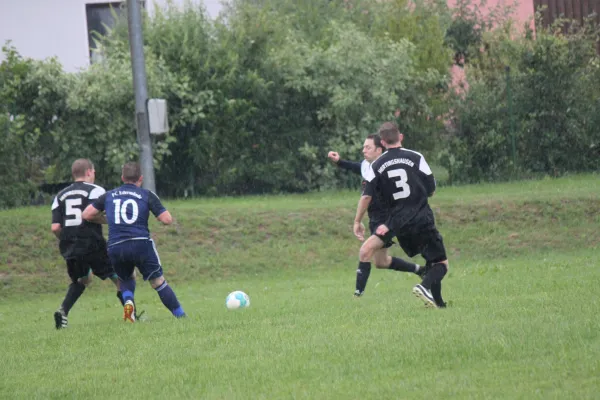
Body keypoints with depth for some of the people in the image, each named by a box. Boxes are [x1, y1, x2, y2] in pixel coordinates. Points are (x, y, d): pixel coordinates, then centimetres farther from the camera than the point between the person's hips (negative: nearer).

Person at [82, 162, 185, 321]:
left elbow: (86, 215, 12)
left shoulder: (108, 196, 15)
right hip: (141, 244, -2)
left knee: (126, 280, 27)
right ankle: (180, 315, 5)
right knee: (158, 282, 7)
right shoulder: (147, 195, 7)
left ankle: (128, 301, -2)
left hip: (115, 248, 2)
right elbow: (167, 220, 0)